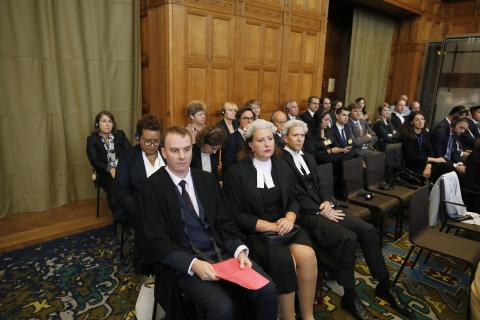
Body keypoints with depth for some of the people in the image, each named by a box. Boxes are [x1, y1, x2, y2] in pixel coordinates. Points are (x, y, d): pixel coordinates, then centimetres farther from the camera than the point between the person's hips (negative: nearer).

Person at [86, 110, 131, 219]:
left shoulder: (120, 135, 9)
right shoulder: (92, 140, 3)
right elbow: (94, 161, -6)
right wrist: (110, 169, -24)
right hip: (105, 173, -1)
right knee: (115, 188, -33)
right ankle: (120, 217, -17)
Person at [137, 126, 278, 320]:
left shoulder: (207, 180, 9)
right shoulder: (152, 188, -5)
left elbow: (224, 222, 8)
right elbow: (157, 241, -9)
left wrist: (239, 250, -10)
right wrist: (193, 264, -21)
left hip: (222, 252, 5)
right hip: (183, 263, -4)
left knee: (267, 291, -13)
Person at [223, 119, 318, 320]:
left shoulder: (282, 166, 10)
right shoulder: (236, 172, -6)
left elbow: (292, 201, 13)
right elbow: (236, 215, -8)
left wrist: (289, 218, -10)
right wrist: (270, 226, -17)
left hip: (284, 227, 4)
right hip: (255, 233, -4)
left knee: (307, 256, -24)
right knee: (285, 262, -29)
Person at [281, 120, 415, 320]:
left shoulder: (308, 157, 18)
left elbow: (319, 185, 16)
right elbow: (296, 196, -14)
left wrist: (326, 202, -3)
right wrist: (321, 211, -15)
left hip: (321, 207, 8)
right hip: (305, 214, -8)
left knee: (368, 230, -7)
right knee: (348, 237, -27)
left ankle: (384, 286, 8)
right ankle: (350, 297, -8)